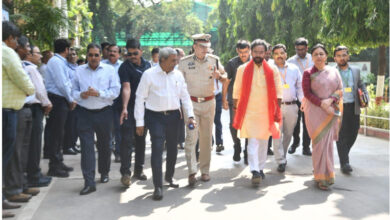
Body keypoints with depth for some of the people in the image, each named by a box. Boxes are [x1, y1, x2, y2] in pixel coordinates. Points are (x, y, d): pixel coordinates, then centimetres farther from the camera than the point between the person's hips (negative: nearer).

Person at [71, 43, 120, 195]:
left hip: (104, 113, 0)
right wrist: (81, 95, -12)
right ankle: (89, 183, -6)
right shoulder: (79, 71, 9)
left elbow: (115, 91, -5)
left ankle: (104, 173, 35)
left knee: (104, 145, 14)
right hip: (84, 113, 0)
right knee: (86, 147, -6)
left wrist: (99, 93, -17)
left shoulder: (109, 70, 3)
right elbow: (74, 91, 10)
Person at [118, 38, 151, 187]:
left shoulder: (147, 65, 8)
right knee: (127, 140, -9)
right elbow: (126, 88, -20)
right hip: (130, 108, -5)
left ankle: (139, 169, 23)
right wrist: (124, 108, -31)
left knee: (141, 139, 12)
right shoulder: (125, 67, -8)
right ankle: (125, 172, -6)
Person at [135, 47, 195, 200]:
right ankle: (158, 186, -5)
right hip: (155, 117, -4)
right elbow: (140, 98, -4)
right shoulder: (149, 74, -6)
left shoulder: (178, 75, 7)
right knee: (157, 149, -10)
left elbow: (185, 96, 11)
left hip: (173, 116, 5)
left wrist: (190, 115, -1)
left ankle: (169, 176, 38)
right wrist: (140, 122, -7)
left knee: (172, 148, 15)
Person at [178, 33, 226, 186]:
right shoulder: (184, 62, 0)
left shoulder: (214, 60, 5)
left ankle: (205, 170, 17)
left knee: (206, 137, 7)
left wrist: (219, 76, -11)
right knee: (191, 137, -11)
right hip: (191, 103, -2)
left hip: (209, 102, 2)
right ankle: (192, 172, -10)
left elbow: (225, 78, 12)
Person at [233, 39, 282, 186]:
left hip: (267, 112, 2)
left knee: (264, 141, 11)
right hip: (249, 112, -2)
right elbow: (236, 91, 6)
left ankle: (260, 168, 25)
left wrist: (277, 111, 2)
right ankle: (255, 171, -11)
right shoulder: (242, 69, 1)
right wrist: (236, 110, 5)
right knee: (253, 141, -10)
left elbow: (278, 92, 6)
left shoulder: (272, 70, 3)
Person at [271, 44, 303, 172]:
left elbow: (300, 86, 16)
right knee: (277, 134, -7)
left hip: (291, 106, 4)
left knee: (288, 134, 11)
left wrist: (303, 100, 1)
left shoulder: (294, 69, 14)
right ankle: (281, 161, -3)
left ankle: (282, 156, 29)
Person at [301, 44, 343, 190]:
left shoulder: (334, 72, 9)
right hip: (315, 112, -2)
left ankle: (326, 173, 16)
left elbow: (340, 90, 6)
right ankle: (322, 177, 4)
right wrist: (322, 104, -15)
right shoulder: (308, 73, 1)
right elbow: (307, 93, -5)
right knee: (319, 143, -4)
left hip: (331, 112, 3)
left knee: (328, 142, 3)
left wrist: (330, 100, -13)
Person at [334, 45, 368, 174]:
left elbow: (361, 85, 21)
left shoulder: (356, 71, 11)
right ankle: (344, 163, 0)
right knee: (341, 136, -4)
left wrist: (365, 96, 4)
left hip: (354, 108, 4)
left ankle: (344, 155, 33)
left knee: (353, 134, 9)